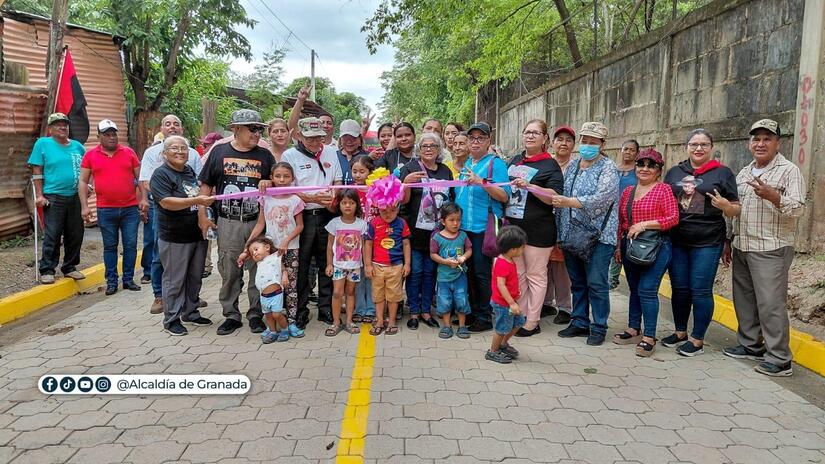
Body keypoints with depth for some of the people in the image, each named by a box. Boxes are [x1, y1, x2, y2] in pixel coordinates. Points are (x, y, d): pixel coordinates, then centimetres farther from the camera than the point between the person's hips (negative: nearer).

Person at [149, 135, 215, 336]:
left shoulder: (191, 171, 12)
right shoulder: (161, 174, -9)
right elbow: (166, 202, -22)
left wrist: (207, 200, 12)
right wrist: (196, 201, -29)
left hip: (197, 235, 7)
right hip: (174, 238, -7)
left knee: (195, 277, 14)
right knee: (175, 280, 1)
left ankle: (190, 313, 28)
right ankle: (171, 320, 12)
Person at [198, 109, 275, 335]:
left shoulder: (265, 155, 8)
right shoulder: (219, 151, 6)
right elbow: (206, 185, 8)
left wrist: (269, 183, -10)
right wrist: (202, 214, 1)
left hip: (257, 222, 1)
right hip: (227, 223, -1)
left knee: (258, 270, 4)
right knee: (229, 271, 4)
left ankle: (255, 314, 17)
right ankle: (231, 315, 18)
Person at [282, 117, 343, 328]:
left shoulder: (331, 152, 9)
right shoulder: (290, 155, -2)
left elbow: (338, 181, 14)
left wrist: (335, 196, -8)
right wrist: (313, 198, -20)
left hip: (327, 215, 3)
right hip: (302, 216, -3)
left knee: (327, 263, 9)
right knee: (301, 265, 3)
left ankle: (326, 308, 20)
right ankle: (300, 311, 14)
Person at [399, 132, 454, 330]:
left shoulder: (445, 171, 10)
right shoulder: (410, 168, -4)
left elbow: (451, 198, 18)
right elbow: (404, 200, -7)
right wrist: (407, 182, -25)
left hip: (437, 231, 4)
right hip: (415, 230, -4)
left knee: (430, 271, 10)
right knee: (415, 271, 1)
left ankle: (426, 311, 20)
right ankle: (414, 312, 14)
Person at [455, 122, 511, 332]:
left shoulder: (496, 163, -5)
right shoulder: (466, 164, 16)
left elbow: (504, 196, -14)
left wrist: (482, 182, -25)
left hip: (484, 228, -7)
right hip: (464, 226, 7)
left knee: (482, 273, -1)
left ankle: (485, 317, 10)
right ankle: (472, 312, 25)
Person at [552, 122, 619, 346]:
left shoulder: (607, 168, -6)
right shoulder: (572, 166, 13)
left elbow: (600, 200, -20)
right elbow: (561, 197, 17)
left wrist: (568, 202, -26)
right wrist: (560, 231, 13)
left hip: (598, 235, -6)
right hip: (572, 235, 6)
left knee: (596, 283, -3)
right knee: (577, 282, 13)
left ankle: (599, 328, 9)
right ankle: (579, 322, 24)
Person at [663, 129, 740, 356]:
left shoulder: (723, 173, 1)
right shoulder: (674, 172, 11)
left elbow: (735, 210, 3)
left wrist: (724, 205, -19)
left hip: (707, 243, -4)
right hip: (676, 241, 4)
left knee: (700, 290, 1)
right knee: (679, 288, 12)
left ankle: (697, 340, 13)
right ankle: (680, 332, 27)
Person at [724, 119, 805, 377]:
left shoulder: (789, 170, -4)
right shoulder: (743, 173, 16)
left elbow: (798, 209, -13)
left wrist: (772, 196, -30)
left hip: (771, 250, -7)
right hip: (741, 248, 7)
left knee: (771, 303, -7)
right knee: (744, 299, 13)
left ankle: (780, 359, 1)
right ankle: (750, 344, 27)